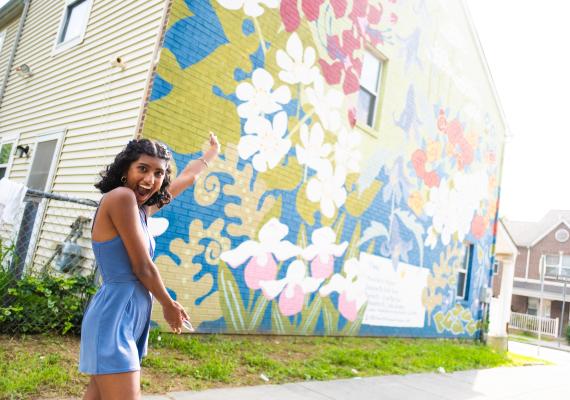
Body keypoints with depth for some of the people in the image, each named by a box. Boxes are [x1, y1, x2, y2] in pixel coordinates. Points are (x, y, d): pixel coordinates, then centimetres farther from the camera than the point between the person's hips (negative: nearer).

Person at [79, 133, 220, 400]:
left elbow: (187, 177, 29)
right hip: (114, 318, -9)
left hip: (130, 319, 9)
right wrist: (169, 306, 1)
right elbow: (142, 267, -13)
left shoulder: (143, 207, 12)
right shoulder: (120, 197, -14)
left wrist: (212, 152, 42)